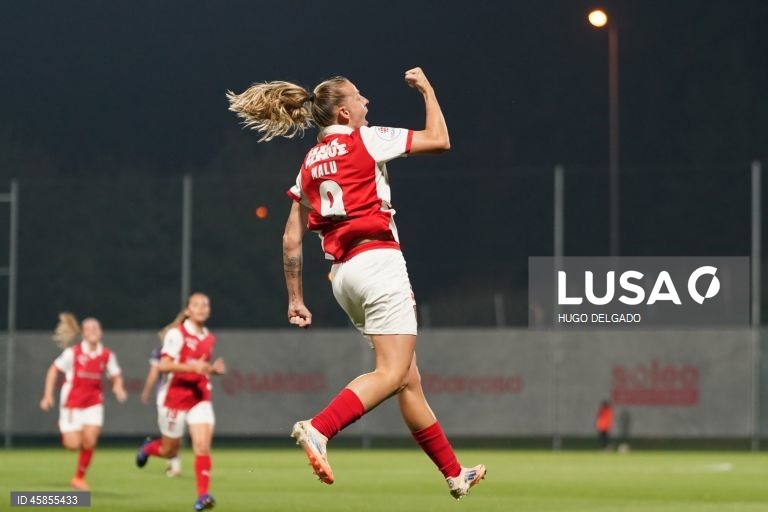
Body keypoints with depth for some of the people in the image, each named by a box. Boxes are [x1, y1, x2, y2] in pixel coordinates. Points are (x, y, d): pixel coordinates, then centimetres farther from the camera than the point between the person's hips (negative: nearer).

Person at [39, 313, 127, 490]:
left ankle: (79, 477, 11)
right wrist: (48, 395, -7)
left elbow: (116, 376, 8)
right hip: (72, 403, -2)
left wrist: (118, 388, -14)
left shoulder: (107, 355, -3)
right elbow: (53, 370, -2)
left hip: (94, 404, 2)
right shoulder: (73, 353, -11)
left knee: (89, 441, -11)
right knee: (73, 445, -6)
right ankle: (64, 428, 32)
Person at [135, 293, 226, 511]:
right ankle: (148, 448, 45)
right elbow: (163, 365, -20)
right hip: (174, 397, -4)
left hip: (200, 399, 4)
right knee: (169, 451, 10)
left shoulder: (210, 338, 9)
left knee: (202, 446, -15)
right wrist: (192, 367, -31)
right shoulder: (177, 334, -11)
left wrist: (214, 369, 2)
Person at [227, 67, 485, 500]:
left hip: (343, 271, 8)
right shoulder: (364, 140, -2)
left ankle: (454, 473, 16)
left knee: (409, 379, 11)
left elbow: (292, 240, 13)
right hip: (378, 261, -8)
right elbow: (439, 140, 0)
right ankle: (318, 429, -36)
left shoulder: (310, 164, 16)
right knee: (392, 373, -15)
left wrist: (295, 298, 17)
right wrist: (427, 90, 13)